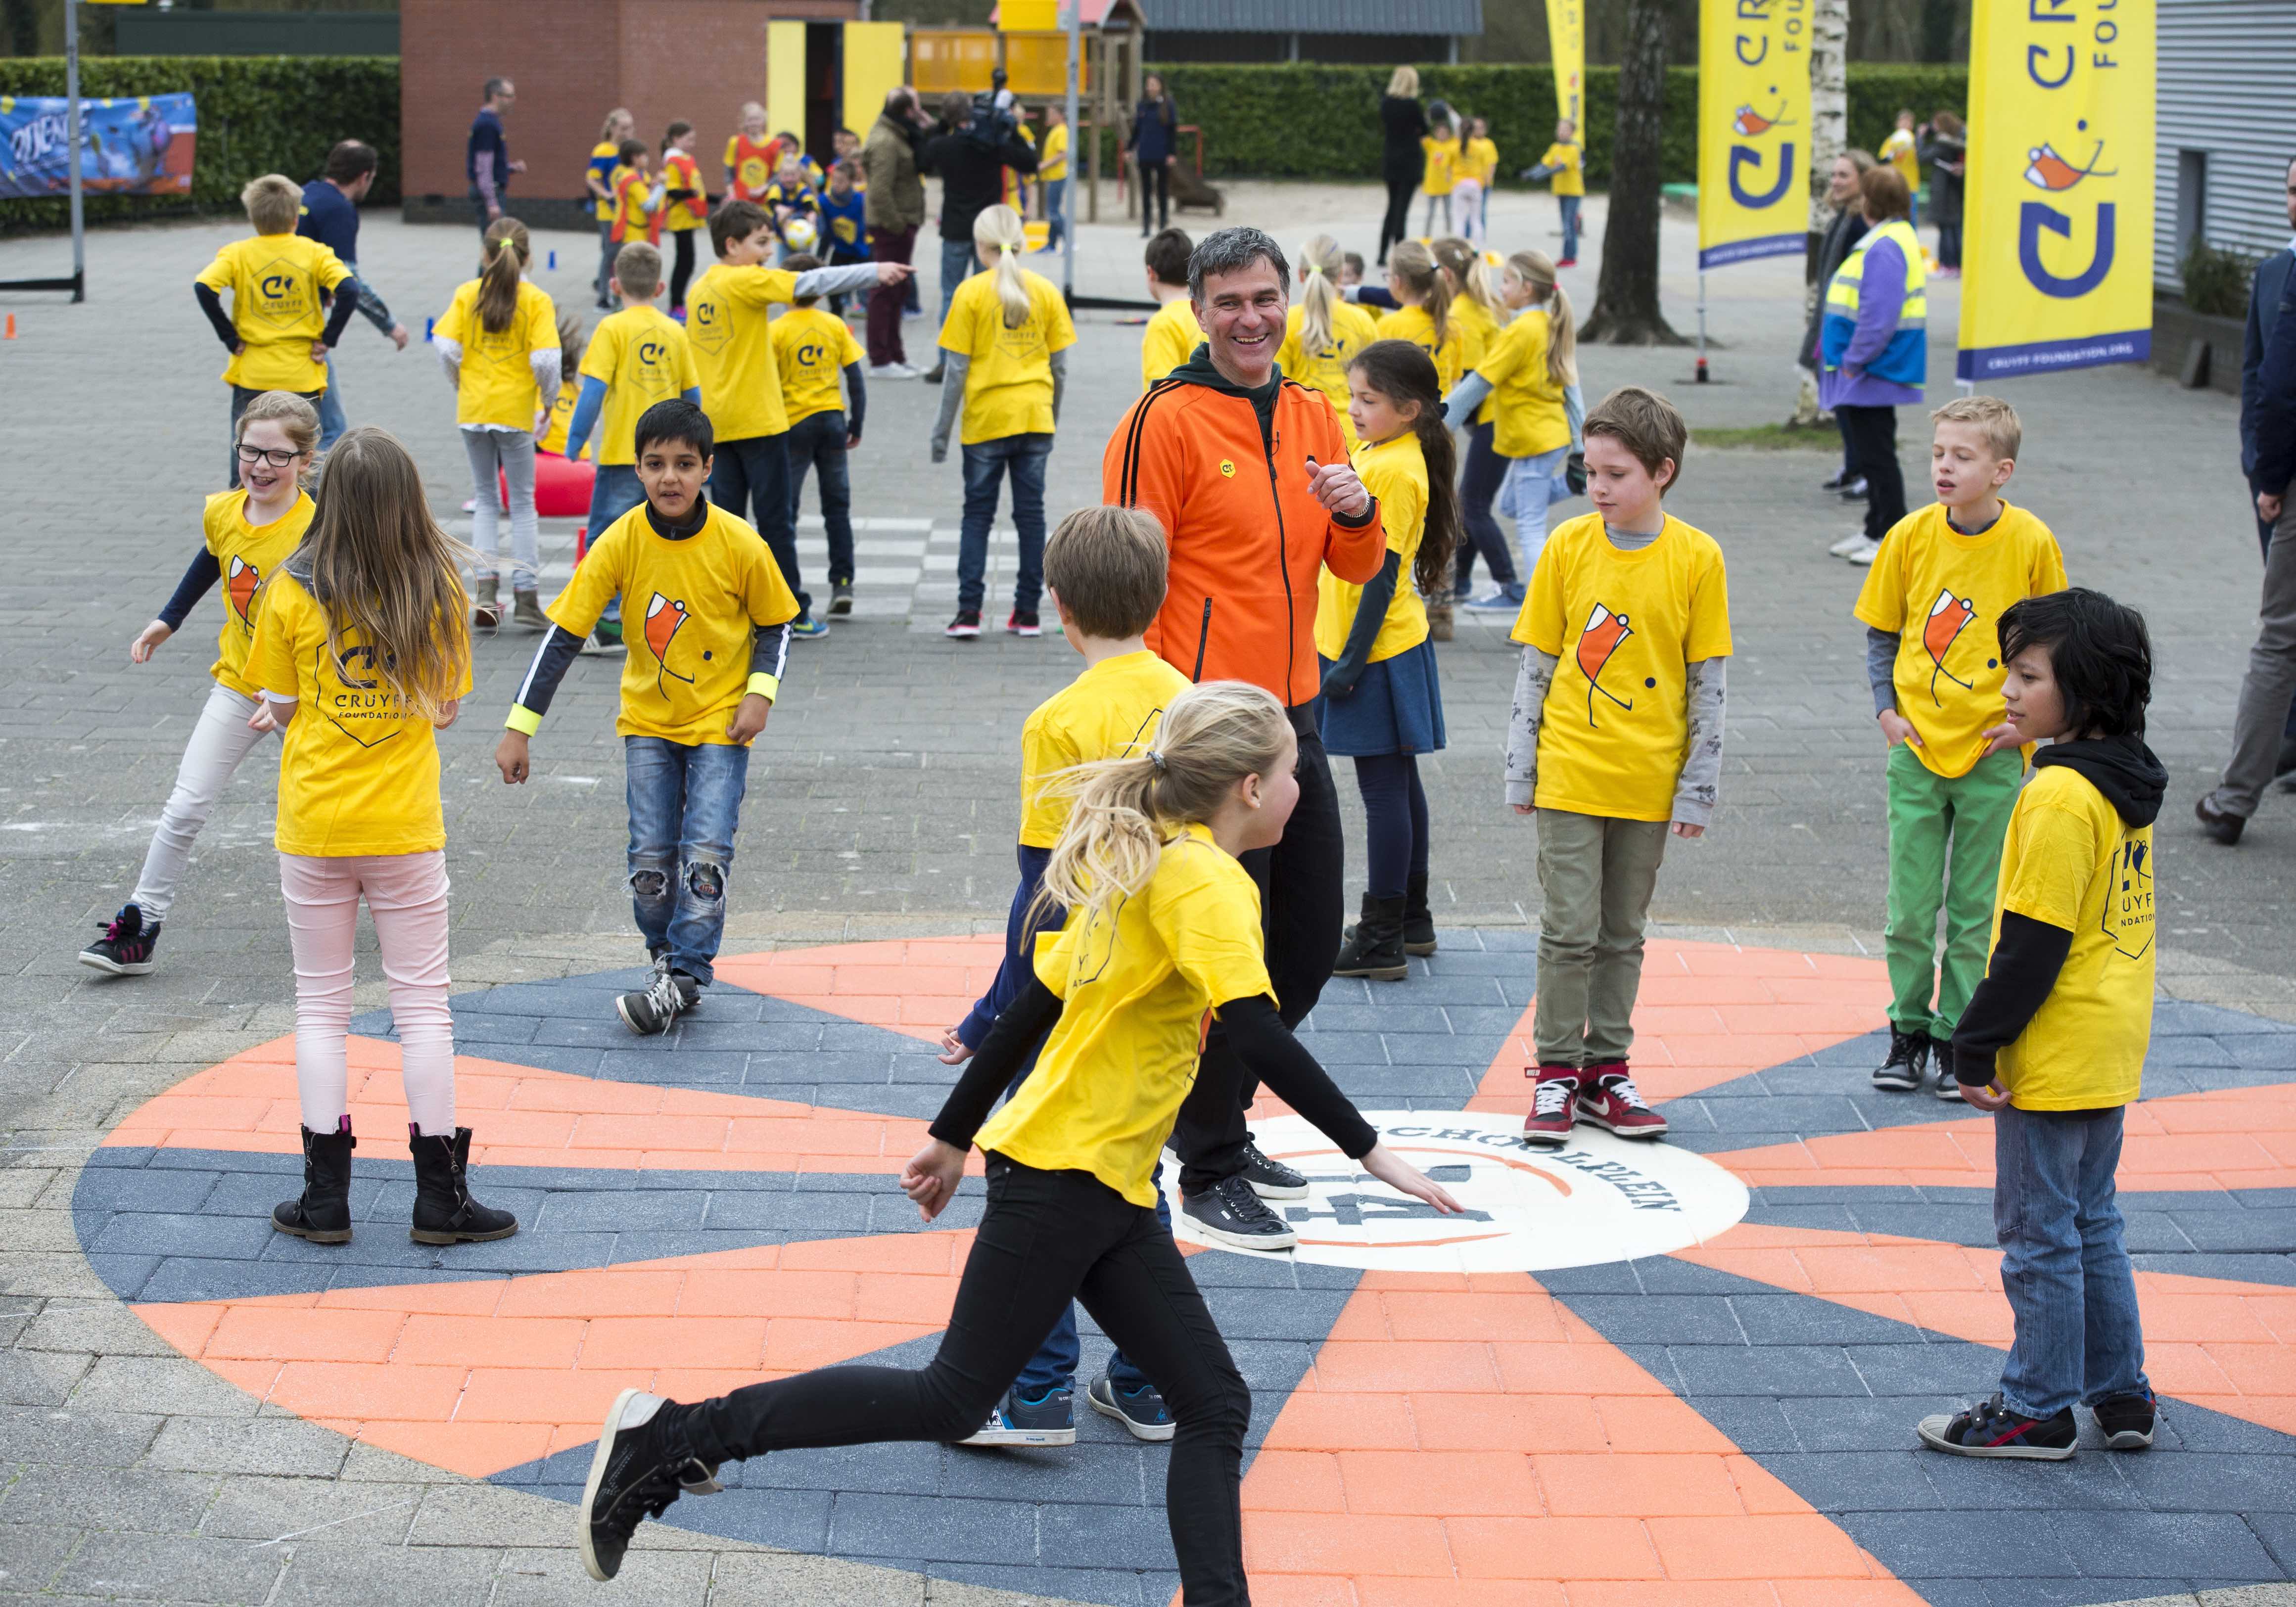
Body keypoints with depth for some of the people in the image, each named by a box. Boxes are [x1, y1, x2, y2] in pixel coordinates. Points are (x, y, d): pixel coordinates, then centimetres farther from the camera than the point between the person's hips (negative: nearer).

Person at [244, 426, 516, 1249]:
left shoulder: (291, 592, -9)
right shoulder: (439, 589, -7)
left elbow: (278, 708, -3)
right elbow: (447, 708, 1)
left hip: (313, 825, 0)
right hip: (406, 826, 0)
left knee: (322, 1007, 10)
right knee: (422, 1004, 9)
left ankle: (326, 1196, 11)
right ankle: (440, 1197, 11)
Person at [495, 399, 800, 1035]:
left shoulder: (739, 545, -17)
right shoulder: (621, 542, -15)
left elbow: (775, 623, 0)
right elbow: (564, 634, -12)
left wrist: (761, 693, -15)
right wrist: (519, 727, -14)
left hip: (720, 721, -2)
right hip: (648, 720, 2)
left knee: (705, 853, -10)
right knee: (650, 858, -1)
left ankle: (685, 976, -2)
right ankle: (666, 955, 21)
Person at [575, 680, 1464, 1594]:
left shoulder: (1140, 868, 15)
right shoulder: (1207, 882, -13)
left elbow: (1033, 1007, 18)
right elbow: (1262, 1038, -24)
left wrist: (956, 1136, 22)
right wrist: (1369, 1151, -20)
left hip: (1109, 1194, 10)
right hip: (1062, 1175, -10)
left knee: (1215, 1405, 4)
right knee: (953, 1401, -5)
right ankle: (672, 1436, -2)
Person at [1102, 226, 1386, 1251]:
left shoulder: (1312, 417, 11)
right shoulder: (1168, 420, -10)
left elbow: (1356, 567, 16)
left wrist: (1358, 513, -7)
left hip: (1293, 713, 7)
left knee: (1310, 945, 14)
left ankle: (1216, 1114, 32)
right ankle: (1209, 1174, 9)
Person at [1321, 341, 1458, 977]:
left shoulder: (1398, 471, -19)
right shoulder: (1372, 454, 10)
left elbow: (1382, 573, -20)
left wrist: (1352, 660, -19)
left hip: (1378, 652, -10)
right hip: (1379, 644, 10)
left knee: (1383, 787, -5)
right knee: (1398, 783, 17)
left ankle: (1382, 940, 0)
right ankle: (1411, 918, 27)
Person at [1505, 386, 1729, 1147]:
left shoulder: (1697, 558, -4)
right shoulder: (1568, 547, -2)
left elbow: (1707, 683, 0)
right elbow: (1536, 664, 4)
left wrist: (1697, 789, -2)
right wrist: (1520, 770, 2)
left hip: (1649, 783, 1)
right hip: (1570, 772, 0)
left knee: (1623, 935, 11)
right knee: (1569, 931, -1)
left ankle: (1607, 1070, 21)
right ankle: (1557, 1072, 10)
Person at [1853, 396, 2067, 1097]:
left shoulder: (2031, 544, -8)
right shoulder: (1911, 536, -4)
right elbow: (1880, 631, 8)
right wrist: (1885, 708, -2)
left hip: (1992, 755, -1)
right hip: (1917, 748, 1)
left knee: (1977, 909, 6)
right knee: (1910, 905, 6)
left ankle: (1959, 1037, 17)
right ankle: (1909, 1029, 19)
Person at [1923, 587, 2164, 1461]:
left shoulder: (2060, 797, -22)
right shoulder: (2125, 782, 7)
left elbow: (2035, 940, -22)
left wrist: (1978, 1047, -15)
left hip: (2052, 1059, -9)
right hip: (2111, 1053, 9)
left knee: (2039, 1235, 2)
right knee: (2091, 1224, 18)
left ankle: (2038, 1410, 11)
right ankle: (2121, 1396, 24)